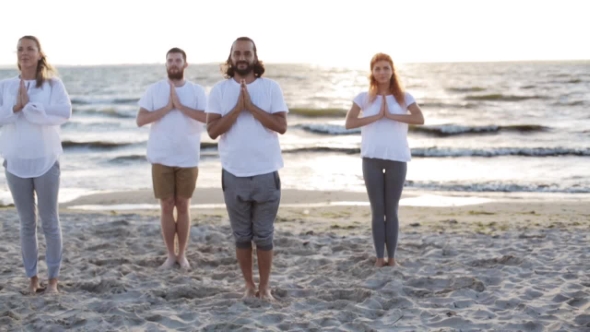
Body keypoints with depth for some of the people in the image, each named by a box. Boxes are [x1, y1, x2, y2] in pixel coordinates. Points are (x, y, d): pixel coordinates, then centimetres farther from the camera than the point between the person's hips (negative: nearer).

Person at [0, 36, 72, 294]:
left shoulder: (53, 84, -2)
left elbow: (64, 113, -18)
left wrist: (29, 106, -18)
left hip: (46, 162, -2)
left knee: (50, 222, 3)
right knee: (27, 224, 9)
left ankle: (53, 279, 12)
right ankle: (32, 278, 18)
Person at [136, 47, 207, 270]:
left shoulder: (197, 91, -1)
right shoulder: (154, 90, 0)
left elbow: (208, 118, -14)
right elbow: (140, 120, -8)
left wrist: (180, 105, -19)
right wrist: (167, 108, -16)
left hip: (188, 159, 0)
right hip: (161, 158, 0)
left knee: (183, 206, 7)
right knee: (166, 206, 5)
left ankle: (182, 254, 17)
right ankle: (170, 255, 15)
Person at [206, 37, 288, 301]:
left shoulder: (271, 87, -1)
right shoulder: (219, 90, 0)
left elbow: (281, 126, -9)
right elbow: (212, 131, -8)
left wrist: (251, 106, -16)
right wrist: (238, 107, -17)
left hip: (266, 174, -1)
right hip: (234, 175, 1)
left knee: (263, 236, 6)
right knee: (242, 235, 9)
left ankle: (265, 286, 18)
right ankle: (249, 285, 22)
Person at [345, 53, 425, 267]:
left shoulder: (403, 97, 4)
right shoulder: (364, 97, 4)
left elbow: (420, 119, -12)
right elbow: (349, 123, -7)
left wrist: (391, 115, -14)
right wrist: (376, 116, -12)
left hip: (397, 159, 0)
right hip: (371, 159, 0)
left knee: (391, 210, 5)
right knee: (377, 210, 5)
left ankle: (391, 257, 10)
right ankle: (379, 257, 9)